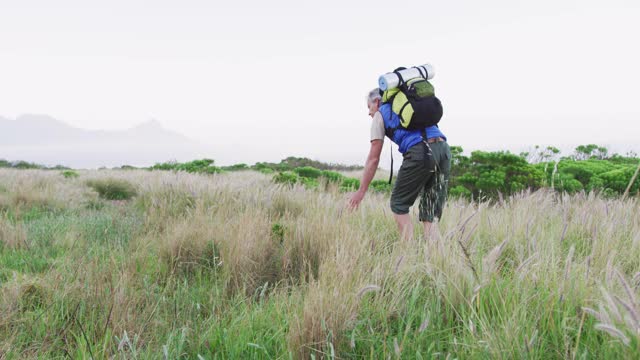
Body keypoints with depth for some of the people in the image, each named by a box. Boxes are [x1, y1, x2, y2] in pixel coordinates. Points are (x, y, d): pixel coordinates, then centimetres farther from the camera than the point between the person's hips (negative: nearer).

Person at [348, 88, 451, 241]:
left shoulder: (380, 115, 16)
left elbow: (373, 158, 11)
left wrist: (361, 191, 15)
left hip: (420, 152, -6)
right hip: (444, 148, 6)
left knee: (399, 203, 8)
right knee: (431, 207, 12)